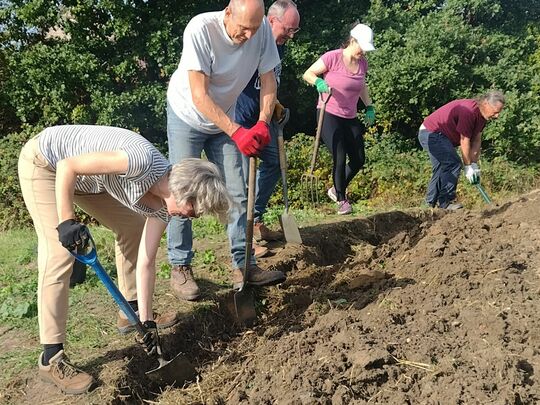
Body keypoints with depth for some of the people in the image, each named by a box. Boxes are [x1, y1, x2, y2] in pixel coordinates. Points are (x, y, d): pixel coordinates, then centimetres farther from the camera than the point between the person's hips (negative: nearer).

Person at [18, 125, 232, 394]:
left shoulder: (162, 205, -9)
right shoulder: (144, 162, -35)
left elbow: (146, 263, -6)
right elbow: (66, 166, -31)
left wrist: (146, 320, -5)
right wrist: (66, 221, -33)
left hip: (85, 180, 8)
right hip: (43, 161, -8)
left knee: (133, 228, 9)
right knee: (60, 254, -16)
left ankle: (133, 310, 25)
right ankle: (51, 359, -5)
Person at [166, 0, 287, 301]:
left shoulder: (263, 29, -16)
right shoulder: (201, 28, -28)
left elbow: (268, 79, -7)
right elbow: (199, 96, -30)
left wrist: (262, 124, -22)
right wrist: (236, 132, -37)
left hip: (225, 120, 4)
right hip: (187, 116, -4)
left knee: (237, 194, 3)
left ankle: (244, 266, 12)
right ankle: (180, 267, 10)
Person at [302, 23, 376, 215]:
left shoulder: (362, 63, 6)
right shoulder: (332, 57, -12)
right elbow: (308, 74, -7)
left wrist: (369, 107, 18)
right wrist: (318, 82, -26)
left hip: (350, 118, 7)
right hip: (329, 115, -7)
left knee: (359, 160, 7)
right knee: (340, 159, -13)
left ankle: (336, 190, 29)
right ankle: (342, 199, 8)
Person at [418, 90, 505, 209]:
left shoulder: (481, 114, 2)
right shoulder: (468, 111, -27)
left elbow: (477, 139, 4)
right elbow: (464, 141, -24)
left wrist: (474, 164, -2)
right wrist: (468, 166, -17)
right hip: (431, 133, -11)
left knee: (441, 168, 16)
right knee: (454, 164, -18)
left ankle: (431, 201, 25)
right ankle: (446, 202, -12)